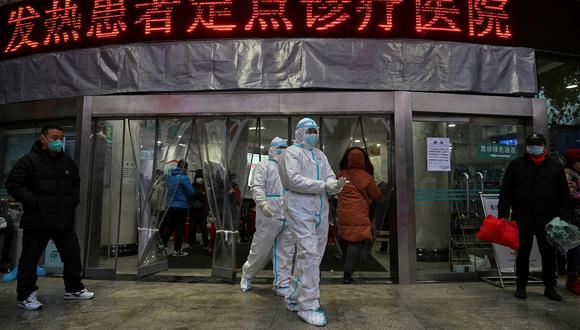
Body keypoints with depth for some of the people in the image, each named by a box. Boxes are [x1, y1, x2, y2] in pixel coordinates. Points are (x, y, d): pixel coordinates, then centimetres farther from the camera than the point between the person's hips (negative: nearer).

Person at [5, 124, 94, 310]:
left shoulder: (68, 162, 10)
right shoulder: (29, 161, -8)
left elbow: (76, 184, 22)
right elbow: (13, 185, -11)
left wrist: (73, 201, 7)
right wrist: (35, 201, -18)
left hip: (64, 220, 5)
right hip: (36, 221, -5)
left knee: (73, 255, 11)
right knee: (29, 259, 7)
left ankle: (73, 288, 26)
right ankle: (25, 296, 24)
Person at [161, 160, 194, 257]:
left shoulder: (169, 177, 9)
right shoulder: (184, 177, -13)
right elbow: (191, 192, -11)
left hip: (169, 205, 6)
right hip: (181, 206, -6)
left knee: (169, 227, 15)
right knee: (180, 229, 3)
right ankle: (177, 250, 10)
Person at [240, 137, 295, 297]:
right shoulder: (264, 166, 2)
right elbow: (256, 187, -11)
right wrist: (263, 203, -28)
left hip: (288, 217, 5)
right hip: (269, 215, -5)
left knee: (286, 252, 8)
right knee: (261, 248, 5)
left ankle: (282, 285, 19)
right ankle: (247, 274, 30)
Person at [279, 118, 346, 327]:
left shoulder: (320, 154, 19)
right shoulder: (292, 152, -3)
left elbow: (329, 176, 9)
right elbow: (293, 179, -17)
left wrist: (335, 184, -15)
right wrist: (323, 185, -19)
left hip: (320, 211, 8)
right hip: (300, 211, -7)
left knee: (313, 256, 13)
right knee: (309, 255, -11)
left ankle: (294, 298, 29)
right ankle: (308, 306, 0)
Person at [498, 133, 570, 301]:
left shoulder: (556, 167, 8)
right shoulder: (516, 165, 4)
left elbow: (564, 195, 10)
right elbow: (505, 192, 1)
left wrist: (561, 217, 0)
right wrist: (503, 214, -6)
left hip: (547, 220, 1)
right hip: (522, 219, -1)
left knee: (549, 254, 10)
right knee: (522, 254, 8)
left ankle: (550, 287, 25)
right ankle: (521, 286, 20)